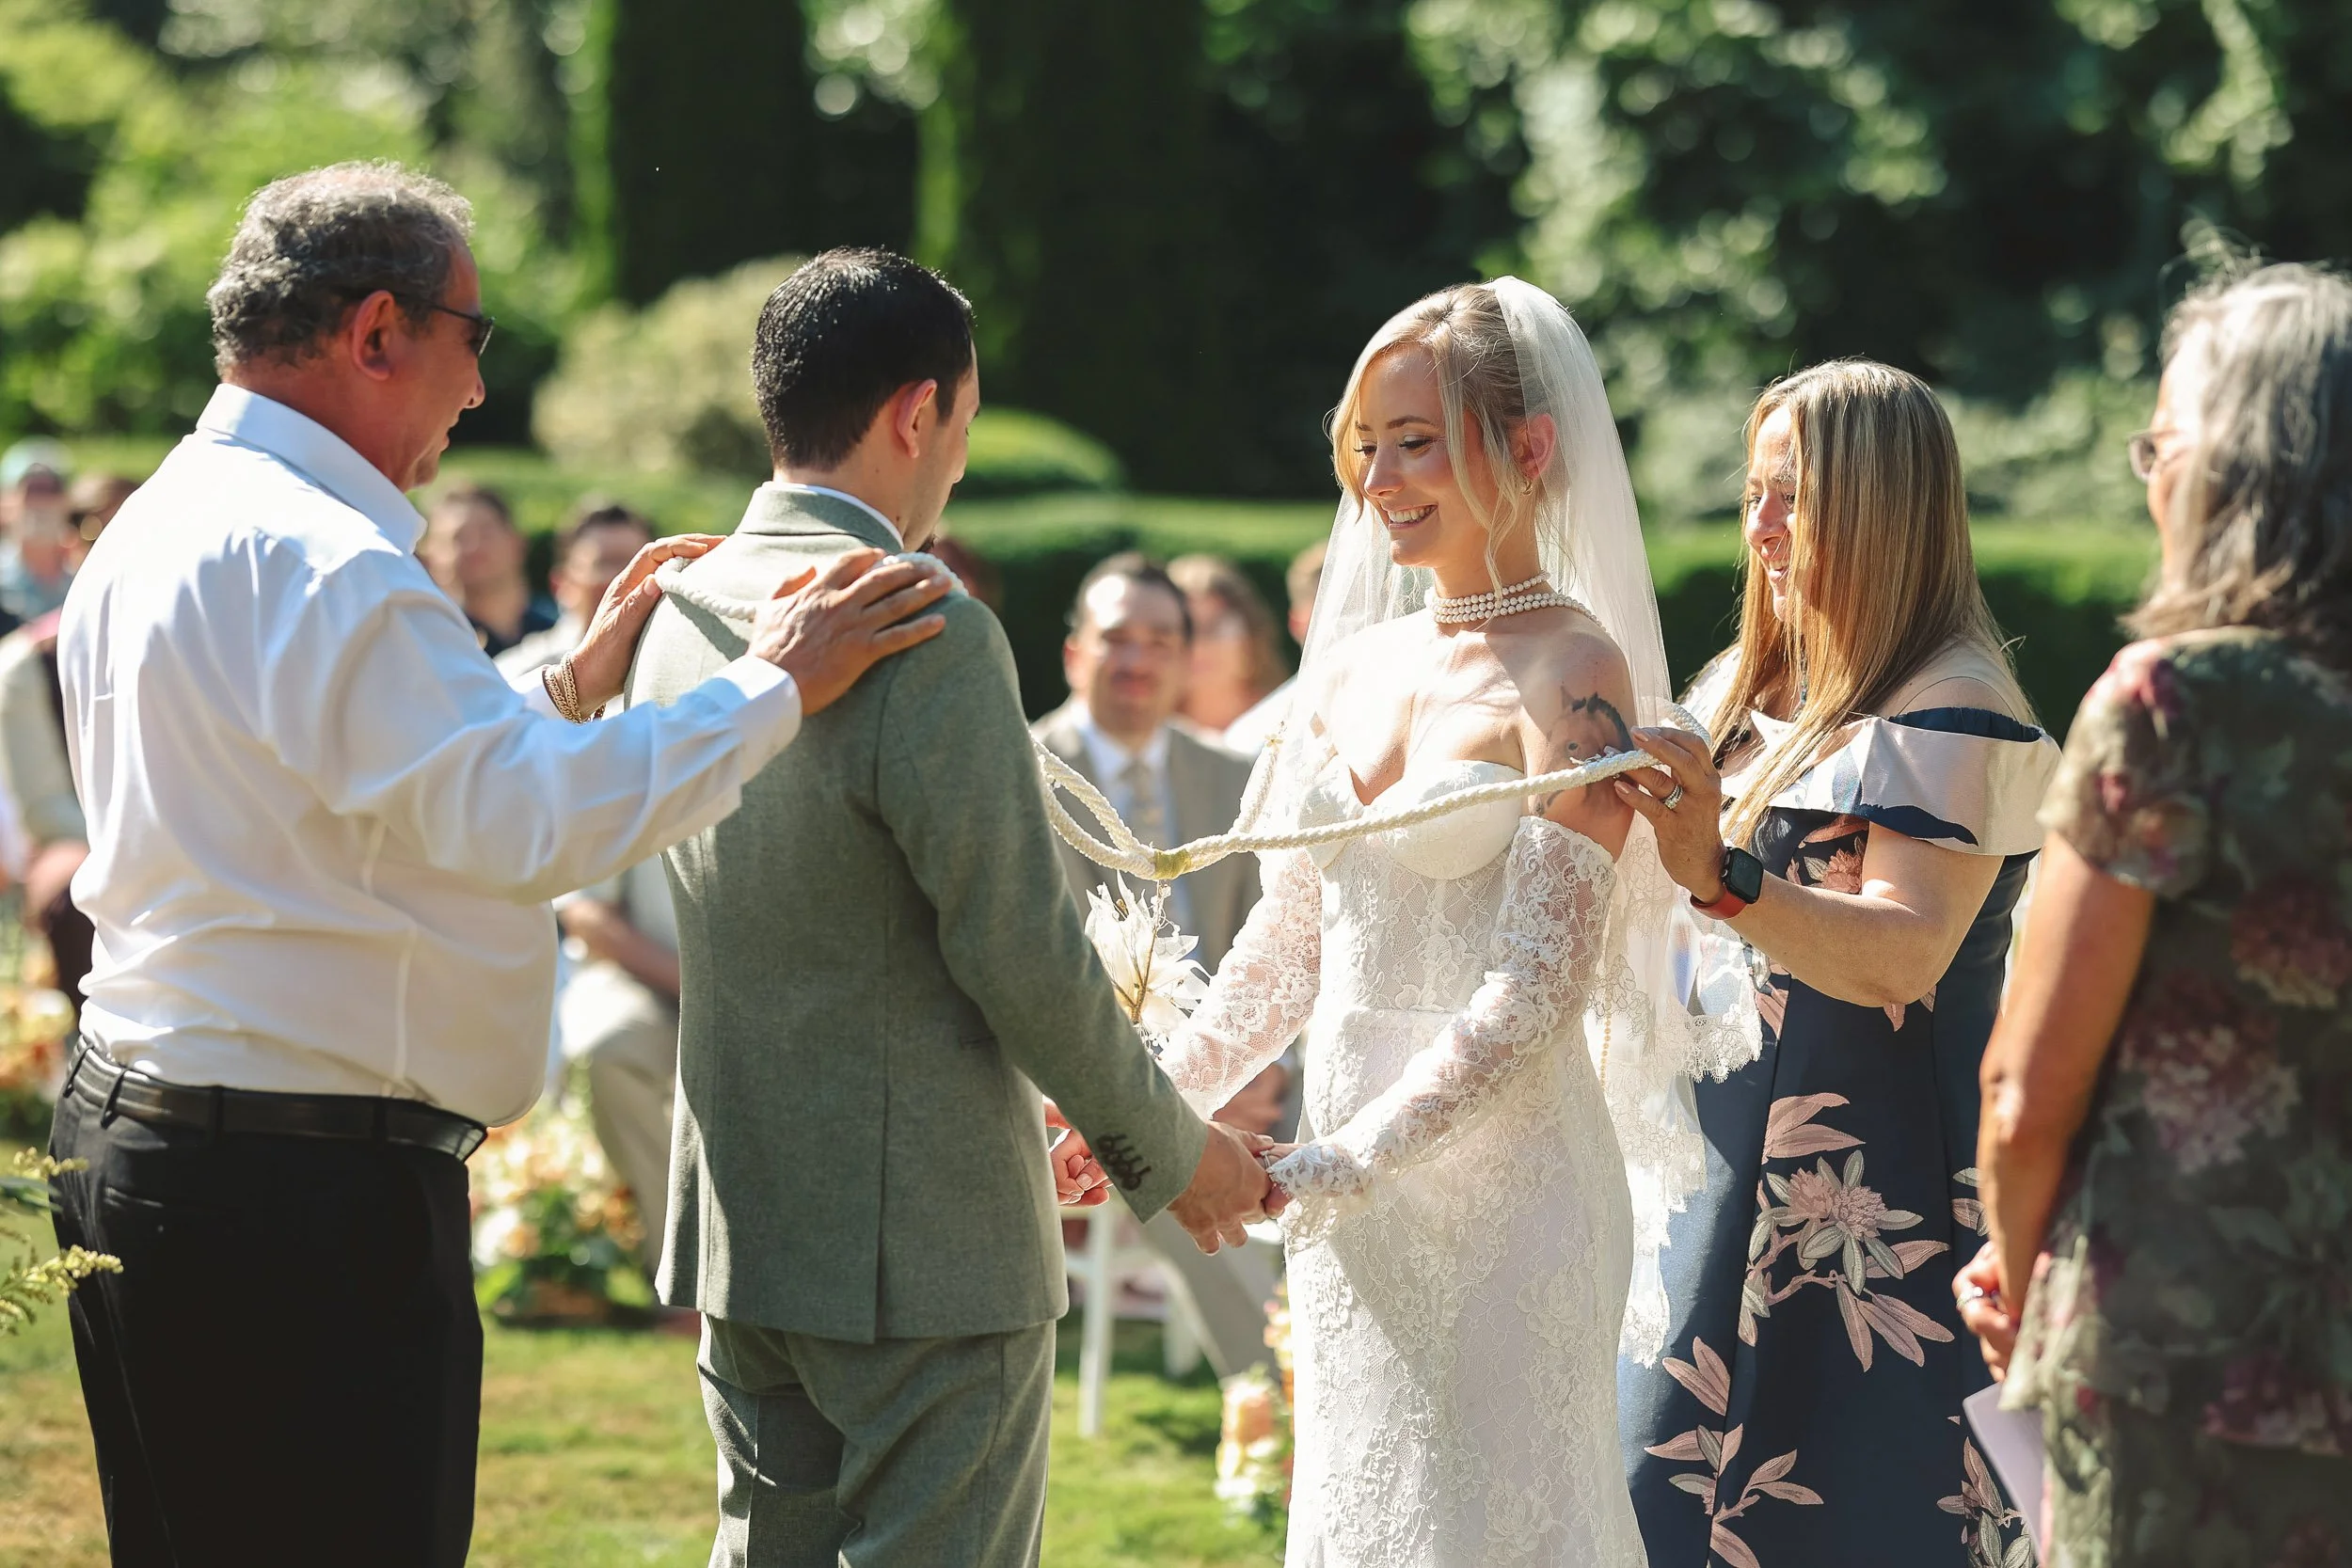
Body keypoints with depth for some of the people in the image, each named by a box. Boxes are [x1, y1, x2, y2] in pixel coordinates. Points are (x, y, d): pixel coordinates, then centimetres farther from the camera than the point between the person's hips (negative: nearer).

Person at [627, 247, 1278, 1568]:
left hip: (743, 1211, 8)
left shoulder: (681, 613, 6)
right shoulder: (929, 634, -19)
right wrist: (1171, 1153, -3)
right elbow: (1023, 951, -18)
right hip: (926, 1238, -8)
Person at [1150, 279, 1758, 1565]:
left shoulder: (1574, 674, -12)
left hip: (1503, 1183, -7)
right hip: (1351, 1204, 7)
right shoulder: (1351, 664, 9)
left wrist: (1339, 1163, -21)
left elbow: (1539, 987, -18)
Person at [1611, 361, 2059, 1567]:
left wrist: (1720, 878, -37)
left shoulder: (1955, 714, -11)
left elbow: (1899, 959, -24)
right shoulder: (1745, 690, 13)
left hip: (1881, 1195, -8)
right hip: (1729, 1177, 8)